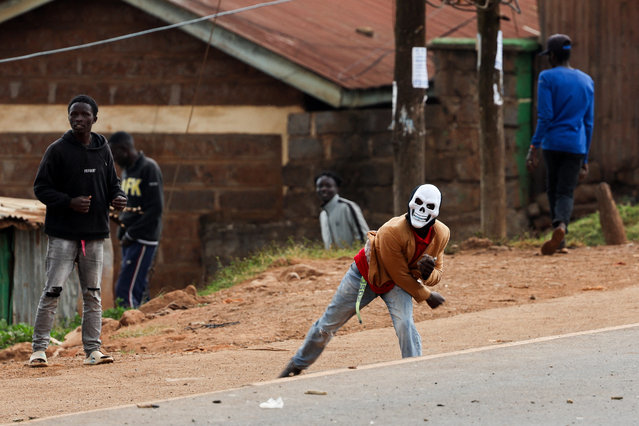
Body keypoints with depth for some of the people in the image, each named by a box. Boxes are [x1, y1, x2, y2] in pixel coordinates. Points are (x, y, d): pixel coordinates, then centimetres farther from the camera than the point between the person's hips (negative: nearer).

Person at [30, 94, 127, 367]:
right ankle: (39, 348, -3)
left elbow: (112, 182, 18)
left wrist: (117, 197, -5)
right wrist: (69, 202, -18)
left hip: (95, 232, 4)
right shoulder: (57, 150, -4)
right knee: (52, 291, -8)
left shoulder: (103, 150, 9)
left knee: (92, 293, 6)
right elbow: (41, 188, -4)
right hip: (63, 232, -4)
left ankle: (92, 349, 10)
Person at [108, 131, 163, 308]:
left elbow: (155, 209, -16)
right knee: (138, 291, 9)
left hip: (143, 240, -9)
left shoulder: (149, 168, -11)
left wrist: (131, 234, -14)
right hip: (130, 241, 9)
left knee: (125, 291, -16)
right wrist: (121, 219, 6)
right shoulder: (127, 170, 16)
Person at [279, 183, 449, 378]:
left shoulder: (441, 234, -19)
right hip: (365, 273, -3)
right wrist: (425, 296, -16)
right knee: (328, 323, 8)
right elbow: (400, 275, -27)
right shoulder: (392, 231, -37)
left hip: (396, 285, 3)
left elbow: (438, 273, -7)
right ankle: (297, 365, 31)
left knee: (405, 323, -25)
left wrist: (427, 274, -32)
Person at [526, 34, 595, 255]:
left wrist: (534, 147, -11)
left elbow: (545, 116, -11)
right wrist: (585, 158, 20)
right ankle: (561, 224, -29)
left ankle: (559, 237, 10)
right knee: (566, 192, -1)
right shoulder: (586, 81, 13)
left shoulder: (547, 78, -2)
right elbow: (588, 123, 15)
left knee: (553, 189, 13)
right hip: (576, 146, 3)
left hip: (552, 143, -3)